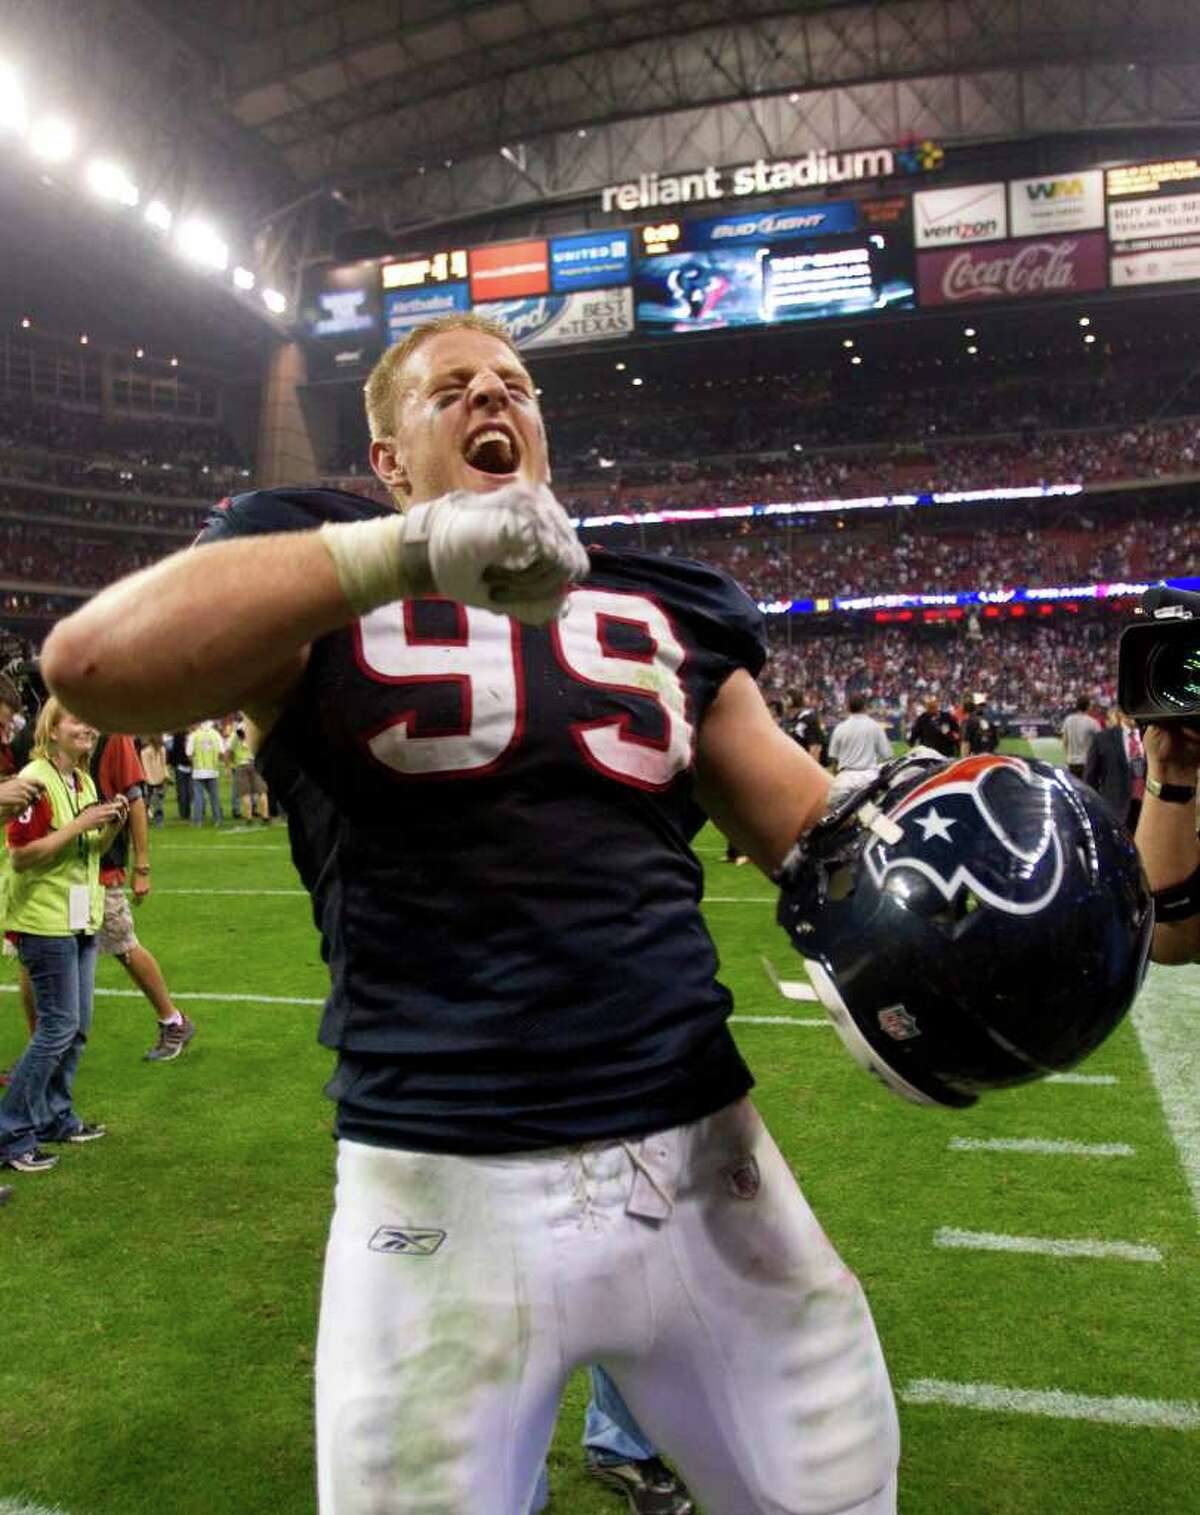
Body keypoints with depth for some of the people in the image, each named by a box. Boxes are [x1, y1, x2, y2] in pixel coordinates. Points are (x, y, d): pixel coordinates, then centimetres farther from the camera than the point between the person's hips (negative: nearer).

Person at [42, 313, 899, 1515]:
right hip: (447, 1189, -3)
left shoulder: (660, 611, 12)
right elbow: (92, 667, -18)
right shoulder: (325, 589, 2)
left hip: (701, 1159, 4)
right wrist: (410, 548, -25)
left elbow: (812, 823, 13)